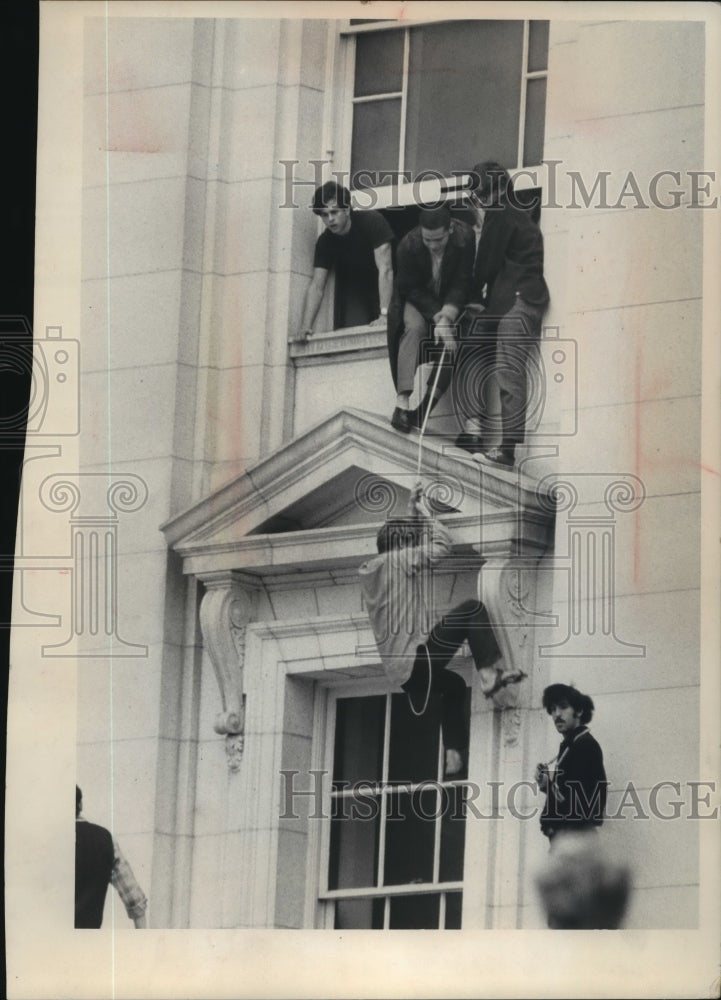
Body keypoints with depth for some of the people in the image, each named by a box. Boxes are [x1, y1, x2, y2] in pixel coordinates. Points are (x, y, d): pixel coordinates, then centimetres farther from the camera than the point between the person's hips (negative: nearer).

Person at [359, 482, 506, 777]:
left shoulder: (368, 569, 15)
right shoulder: (399, 560, -8)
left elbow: (403, 534, 34)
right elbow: (441, 544, -4)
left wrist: (411, 510, 31)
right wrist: (424, 512, 10)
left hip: (398, 671, 9)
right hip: (415, 660, -9)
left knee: (454, 685, 33)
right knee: (472, 608, -7)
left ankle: (453, 755, 21)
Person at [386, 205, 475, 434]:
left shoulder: (465, 238, -26)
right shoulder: (408, 246, -26)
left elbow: (462, 283, -21)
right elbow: (411, 288, -18)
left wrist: (446, 317, -33)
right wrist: (437, 318, -28)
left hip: (451, 301, 1)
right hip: (417, 299, -1)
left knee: (452, 336, -23)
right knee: (414, 327, -29)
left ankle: (425, 407, -18)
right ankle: (402, 402, -35)